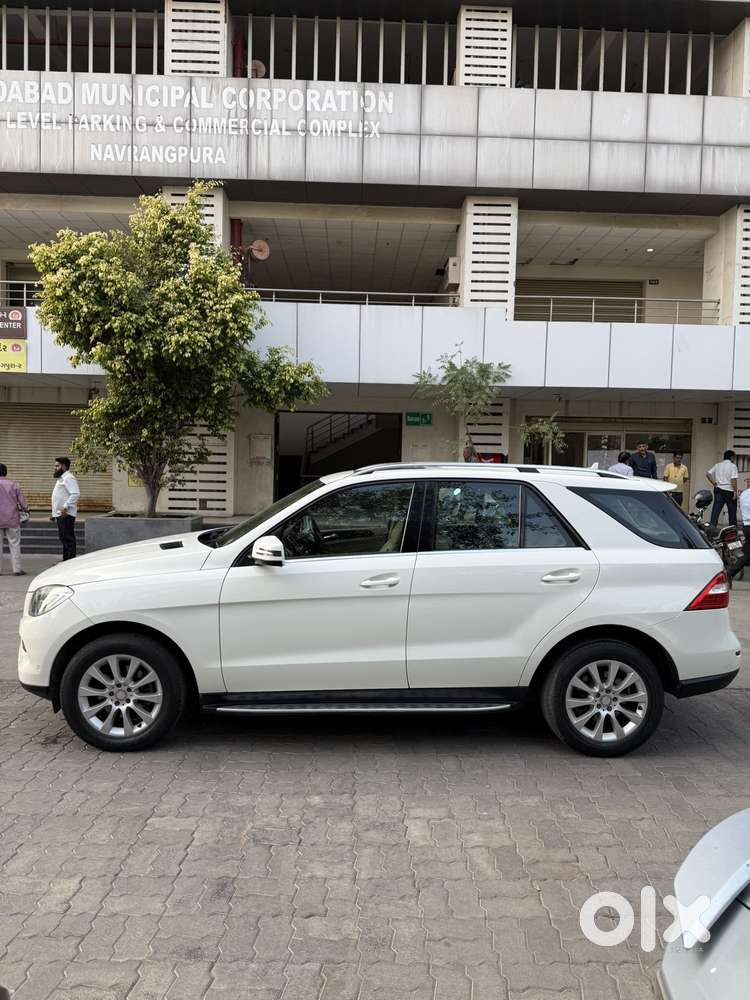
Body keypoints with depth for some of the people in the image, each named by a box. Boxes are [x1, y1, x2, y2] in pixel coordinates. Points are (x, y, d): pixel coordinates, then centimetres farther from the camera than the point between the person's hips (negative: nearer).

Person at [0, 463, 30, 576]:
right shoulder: (14, 484, -1)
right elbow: (22, 502, -1)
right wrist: (26, 510, 18)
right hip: (12, 520, 1)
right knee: (14, 544, 5)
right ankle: (17, 569, 4)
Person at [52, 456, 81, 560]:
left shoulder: (68, 478, -13)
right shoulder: (61, 478, 21)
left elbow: (76, 494, -25)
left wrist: (66, 507, -28)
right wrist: (54, 513, 23)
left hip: (66, 514, -11)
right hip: (60, 514, 11)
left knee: (68, 538, -9)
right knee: (63, 537, 15)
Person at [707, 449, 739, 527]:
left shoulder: (718, 465, 9)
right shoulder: (733, 466, -8)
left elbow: (708, 474, 5)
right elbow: (733, 480, -15)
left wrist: (714, 484, 6)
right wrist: (735, 491, -12)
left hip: (718, 489, 4)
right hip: (729, 491, -4)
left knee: (716, 509, 2)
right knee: (732, 511, 8)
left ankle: (712, 525, -6)